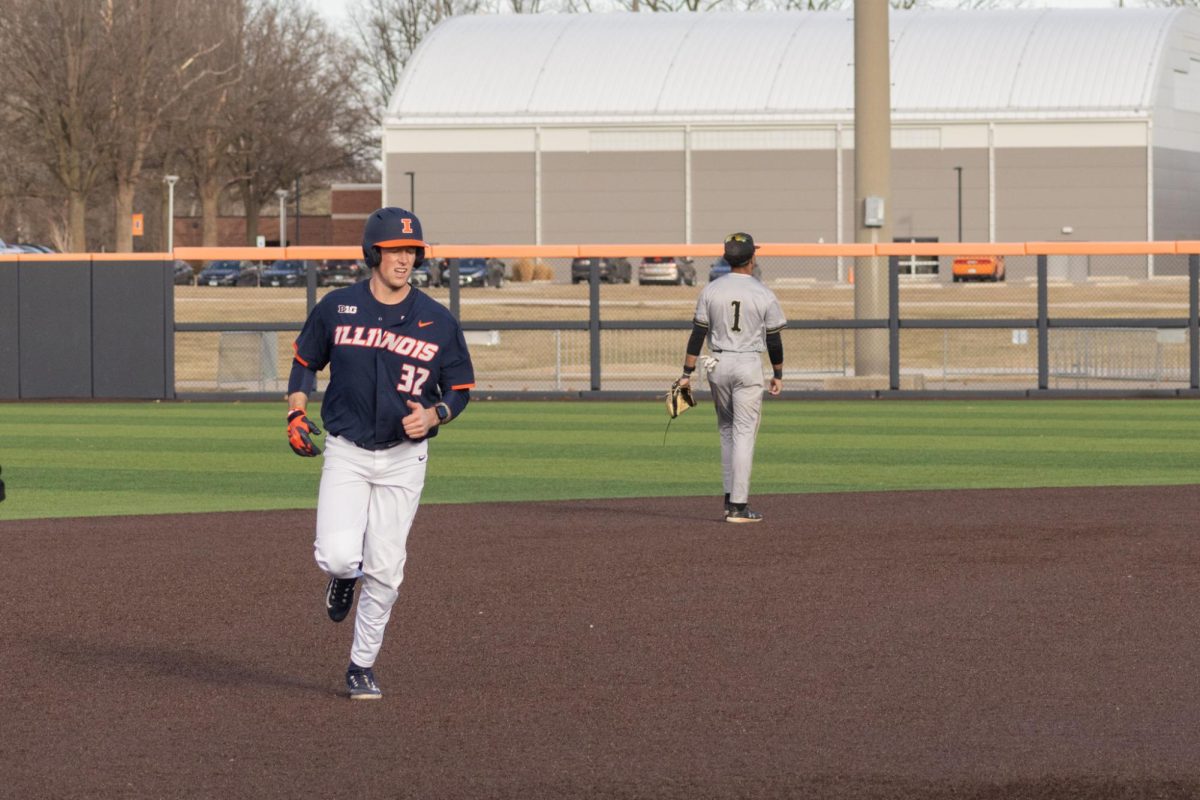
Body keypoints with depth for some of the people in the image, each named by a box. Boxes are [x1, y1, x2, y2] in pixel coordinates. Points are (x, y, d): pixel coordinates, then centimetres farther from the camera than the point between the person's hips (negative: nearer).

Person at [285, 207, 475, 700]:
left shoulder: (438, 321, -2)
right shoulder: (337, 308, -2)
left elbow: (460, 388, 6)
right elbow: (305, 361, 13)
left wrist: (433, 415, -14)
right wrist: (296, 411, -2)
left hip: (404, 457, 1)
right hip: (346, 453, -1)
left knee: (384, 571, 1)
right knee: (337, 557, -17)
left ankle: (362, 666, 19)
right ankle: (344, 576, 22)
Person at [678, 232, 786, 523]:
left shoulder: (711, 290, -1)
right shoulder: (764, 295, -7)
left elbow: (697, 334, -2)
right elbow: (774, 339, -3)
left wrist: (687, 373, 1)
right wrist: (778, 375, 10)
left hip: (717, 365, 3)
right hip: (749, 367, -3)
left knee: (727, 430, 19)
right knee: (744, 433, -2)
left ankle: (730, 497, 18)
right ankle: (738, 506, -6)